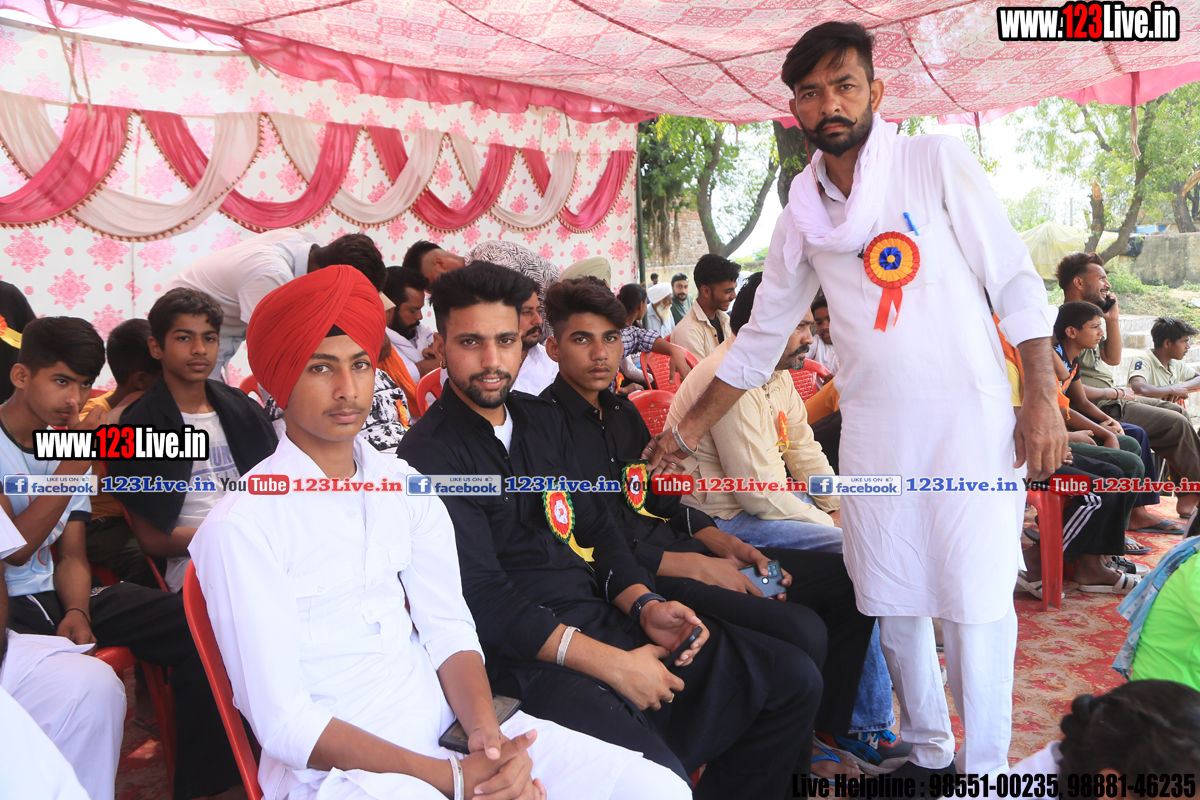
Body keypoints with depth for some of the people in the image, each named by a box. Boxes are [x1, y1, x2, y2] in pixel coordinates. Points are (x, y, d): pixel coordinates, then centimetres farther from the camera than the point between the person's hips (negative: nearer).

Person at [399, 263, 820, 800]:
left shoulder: (541, 419, 14)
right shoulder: (429, 455, -10)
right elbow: (483, 600, -16)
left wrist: (646, 605, -2)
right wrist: (612, 664, -19)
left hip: (609, 621, 8)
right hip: (530, 655, -7)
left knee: (794, 678, 3)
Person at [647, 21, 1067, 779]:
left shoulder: (936, 160, -1)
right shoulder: (801, 220, 9)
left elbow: (1016, 280, -3)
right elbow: (761, 338, 15)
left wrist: (1042, 399, -10)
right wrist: (691, 429, 14)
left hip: (969, 416, -4)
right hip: (874, 431, 4)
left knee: (975, 600, -5)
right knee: (891, 601, 9)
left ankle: (985, 774, 12)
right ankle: (929, 752, 27)